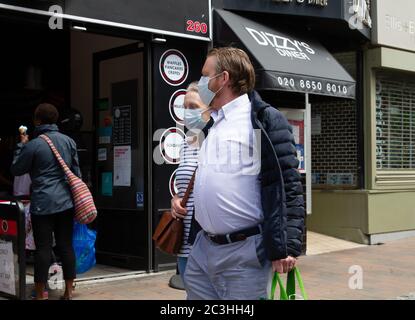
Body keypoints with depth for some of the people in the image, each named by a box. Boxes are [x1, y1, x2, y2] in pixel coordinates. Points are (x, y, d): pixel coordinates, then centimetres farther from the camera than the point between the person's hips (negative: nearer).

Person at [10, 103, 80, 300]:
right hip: (66, 202, 4)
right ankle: (68, 291, 15)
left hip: (43, 204, -4)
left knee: (43, 248, 1)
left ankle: (40, 295, 7)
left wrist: (21, 145, 13)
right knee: (66, 246, 8)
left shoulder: (33, 145, -9)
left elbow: (16, 170, 4)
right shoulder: (68, 141, 5)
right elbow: (76, 172, 11)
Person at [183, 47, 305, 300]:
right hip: (202, 250, 7)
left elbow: (287, 186, -13)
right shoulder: (210, 125, 16)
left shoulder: (265, 119, -8)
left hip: (244, 252, -7)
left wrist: (285, 247, -18)